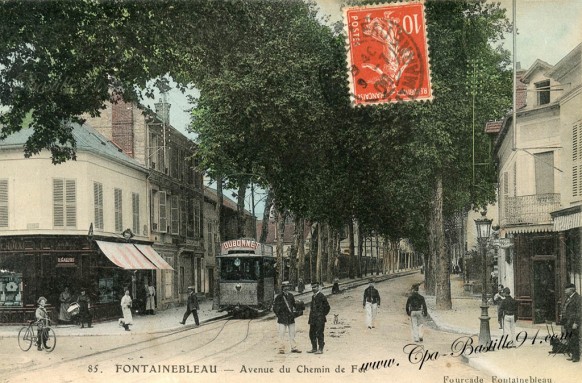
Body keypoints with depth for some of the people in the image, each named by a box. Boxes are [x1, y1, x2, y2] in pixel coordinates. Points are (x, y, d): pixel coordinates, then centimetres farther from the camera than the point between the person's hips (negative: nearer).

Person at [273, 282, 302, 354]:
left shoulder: (291, 296, 8)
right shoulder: (279, 297, -7)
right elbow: (275, 307, -3)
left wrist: (293, 313, 13)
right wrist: (279, 315, -5)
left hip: (291, 318, 5)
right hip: (282, 319, -5)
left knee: (292, 334, 10)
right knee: (282, 334, -5)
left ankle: (294, 348, 17)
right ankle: (281, 349, -1)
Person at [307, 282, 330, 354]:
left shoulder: (321, 296, -11)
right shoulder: (313, 297, 15)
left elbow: (327, 307, -9)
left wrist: (323, 315, -6)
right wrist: (310, 318, 16)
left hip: (320, 319, -9)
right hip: (313, 319, 9)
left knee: (319, 334, -5)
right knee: (312, 334, 11)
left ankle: (320, 349, 0)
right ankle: (314, 348, 20)